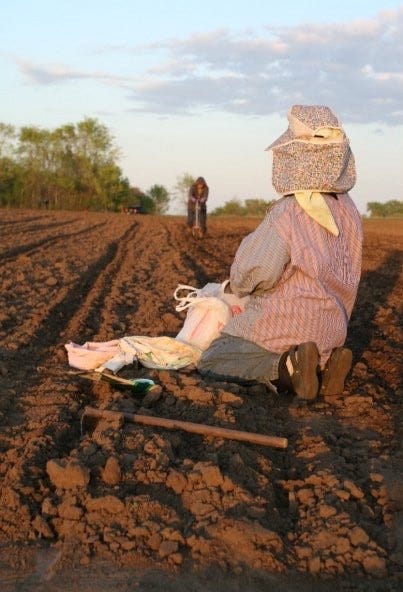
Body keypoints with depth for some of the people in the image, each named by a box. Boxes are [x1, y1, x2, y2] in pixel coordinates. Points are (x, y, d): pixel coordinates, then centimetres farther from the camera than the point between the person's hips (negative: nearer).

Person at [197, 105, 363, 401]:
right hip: (330, 329, 7)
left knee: (210, 362, 6)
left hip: (283, 326, -7)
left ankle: (288, 366, -15)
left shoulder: (287, 214, -22)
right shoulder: (348, 210, -1)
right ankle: (325, 362, 3)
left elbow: (255, 276, -20)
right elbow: (348, 274, 8)